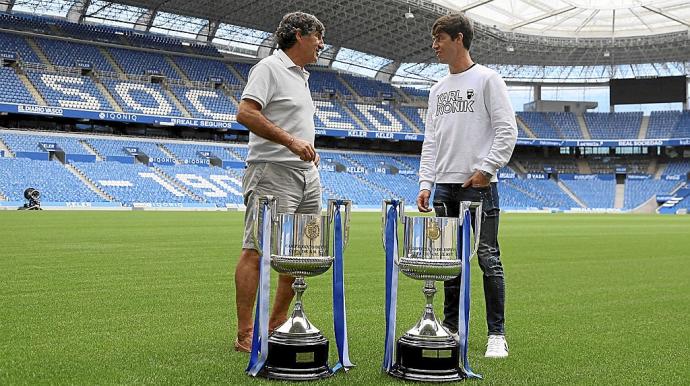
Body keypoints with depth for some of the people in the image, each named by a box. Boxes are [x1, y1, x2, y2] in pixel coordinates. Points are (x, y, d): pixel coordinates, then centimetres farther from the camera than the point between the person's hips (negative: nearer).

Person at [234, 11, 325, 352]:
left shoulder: (301, 76, 22)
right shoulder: (270, 68, -6)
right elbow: (246, 113, -18)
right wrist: (290, 141, -23)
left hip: (306, 174, 10)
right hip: (273, 172, -10)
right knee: (257, 251, -9)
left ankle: (277, 324, 21)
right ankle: (245, 334, -9)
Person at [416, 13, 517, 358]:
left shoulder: (487, 79, 0)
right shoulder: (438, 89, 18)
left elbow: (507, 130, -6)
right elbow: (430, 141, 17)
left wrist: (486, 169, -14)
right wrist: (425, 183, 7)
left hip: (478, 185, -6)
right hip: (445, 187, 6)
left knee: (488, 258, -6)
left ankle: (497, 334, -1)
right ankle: (451, 328, 16)